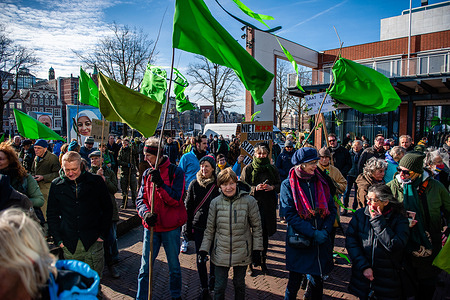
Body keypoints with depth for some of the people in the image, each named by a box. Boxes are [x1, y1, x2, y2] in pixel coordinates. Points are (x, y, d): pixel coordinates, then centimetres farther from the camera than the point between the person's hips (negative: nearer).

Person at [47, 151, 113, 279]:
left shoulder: (96, 181, -2)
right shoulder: (56, 185, 5)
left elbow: (107, 209, 4)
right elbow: (52, 215, 11)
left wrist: (102, 234, -2)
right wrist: (58, 239, 3)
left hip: (93, 243, -2)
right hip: (69, 246, 2)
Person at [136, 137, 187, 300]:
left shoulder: (176, 172, -8)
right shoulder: (147, 174, 6)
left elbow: (176, 200, -14)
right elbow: (140, 199, 2)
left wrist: (160, 183, -25)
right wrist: (146, 213, -18)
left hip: (171, 227, -3)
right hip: (151, 226, 3)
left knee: (174, 266, 14)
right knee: (145, 267, 9)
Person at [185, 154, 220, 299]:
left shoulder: (218, 184, -5)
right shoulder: (194, 184, 0)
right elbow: (188, 207, 4)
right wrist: (188, 228, 2)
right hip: (198, 226, 1)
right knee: (200, 257, 4)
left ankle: (212, 277, 43)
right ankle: (204, 288, 21)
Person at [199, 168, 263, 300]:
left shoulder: (249, 201, -10)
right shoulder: (215, 202, -5)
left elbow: (257, 227, -1)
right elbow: (210, 229, 4)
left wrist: (257, 249, -2)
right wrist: (204, 249, 1)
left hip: (242, 253, -1)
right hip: (221, 253, 1)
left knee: (239, 284, 17)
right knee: (219, 287, 9)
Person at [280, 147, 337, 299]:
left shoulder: (320, 182, 5)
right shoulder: (288, 185, -8)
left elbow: (332, 209, 5)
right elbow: (290, 215, -14)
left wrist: (325, 230, -10)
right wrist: (313, 233, -20)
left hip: (321, 241, 4)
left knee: (318, 279, 19)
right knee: (294, 282, 6)